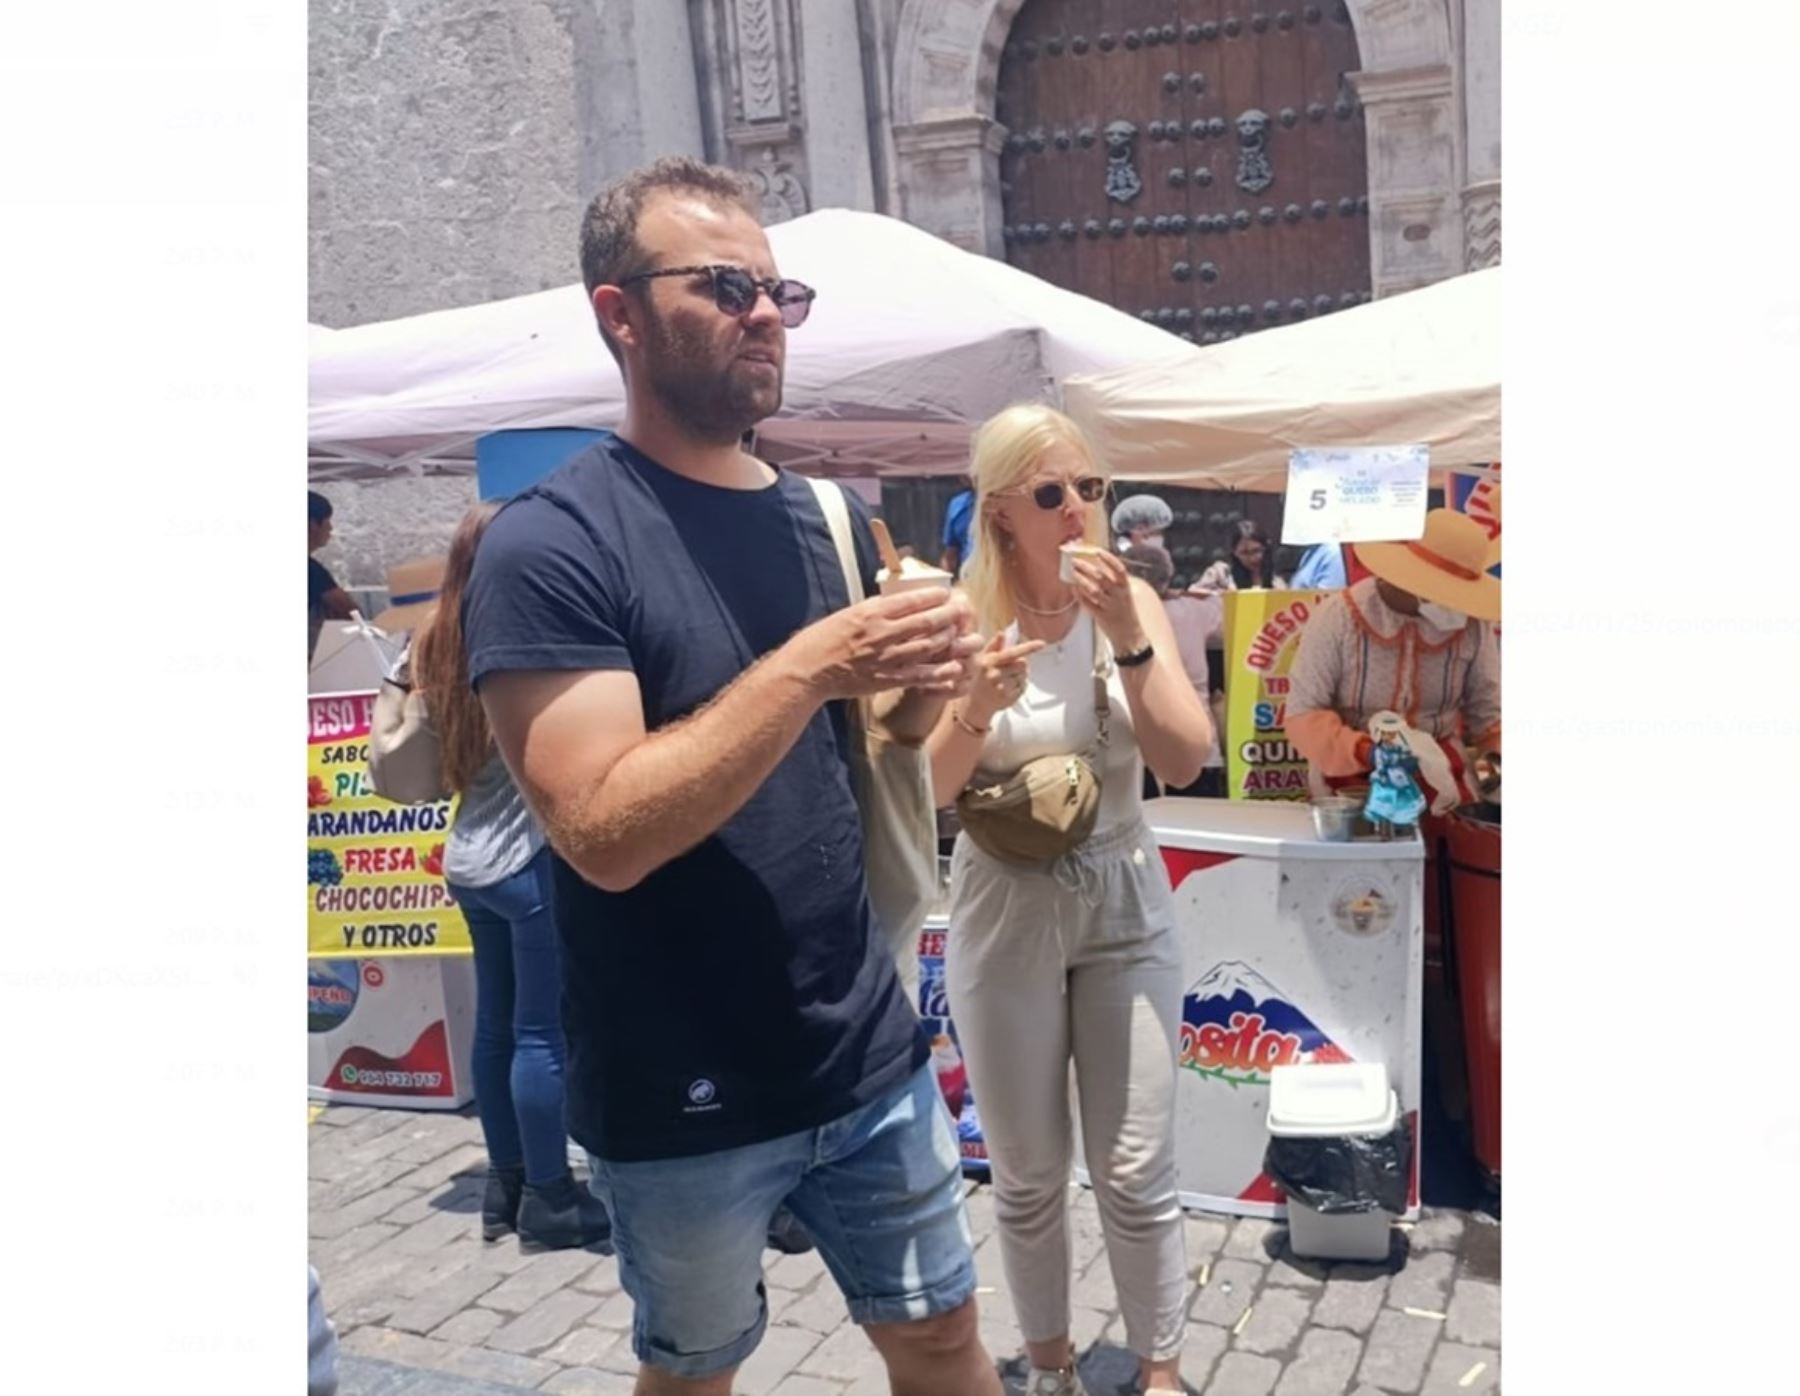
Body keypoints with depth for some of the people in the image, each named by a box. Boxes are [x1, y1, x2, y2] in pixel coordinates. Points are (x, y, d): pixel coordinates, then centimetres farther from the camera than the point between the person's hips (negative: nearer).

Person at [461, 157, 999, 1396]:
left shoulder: (831, 521, 4)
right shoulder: (550, 543, -15)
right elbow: (605, 833, -23)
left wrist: (925, 696, -8)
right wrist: (809, 667, -28)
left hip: (870, 1055, 5)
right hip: (680, 1102, -4)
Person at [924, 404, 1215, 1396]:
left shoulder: (1132, 602, -5)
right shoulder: (963, 615, -9)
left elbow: (1184, 762, -12)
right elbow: (926, 790, -10)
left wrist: (1127, 637, -23)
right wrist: (978, 705, -29)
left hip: (1126, 907, 1)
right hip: (1004, 913, 0)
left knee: (1137, 1173, 5)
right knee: (1027, 1174, 12)